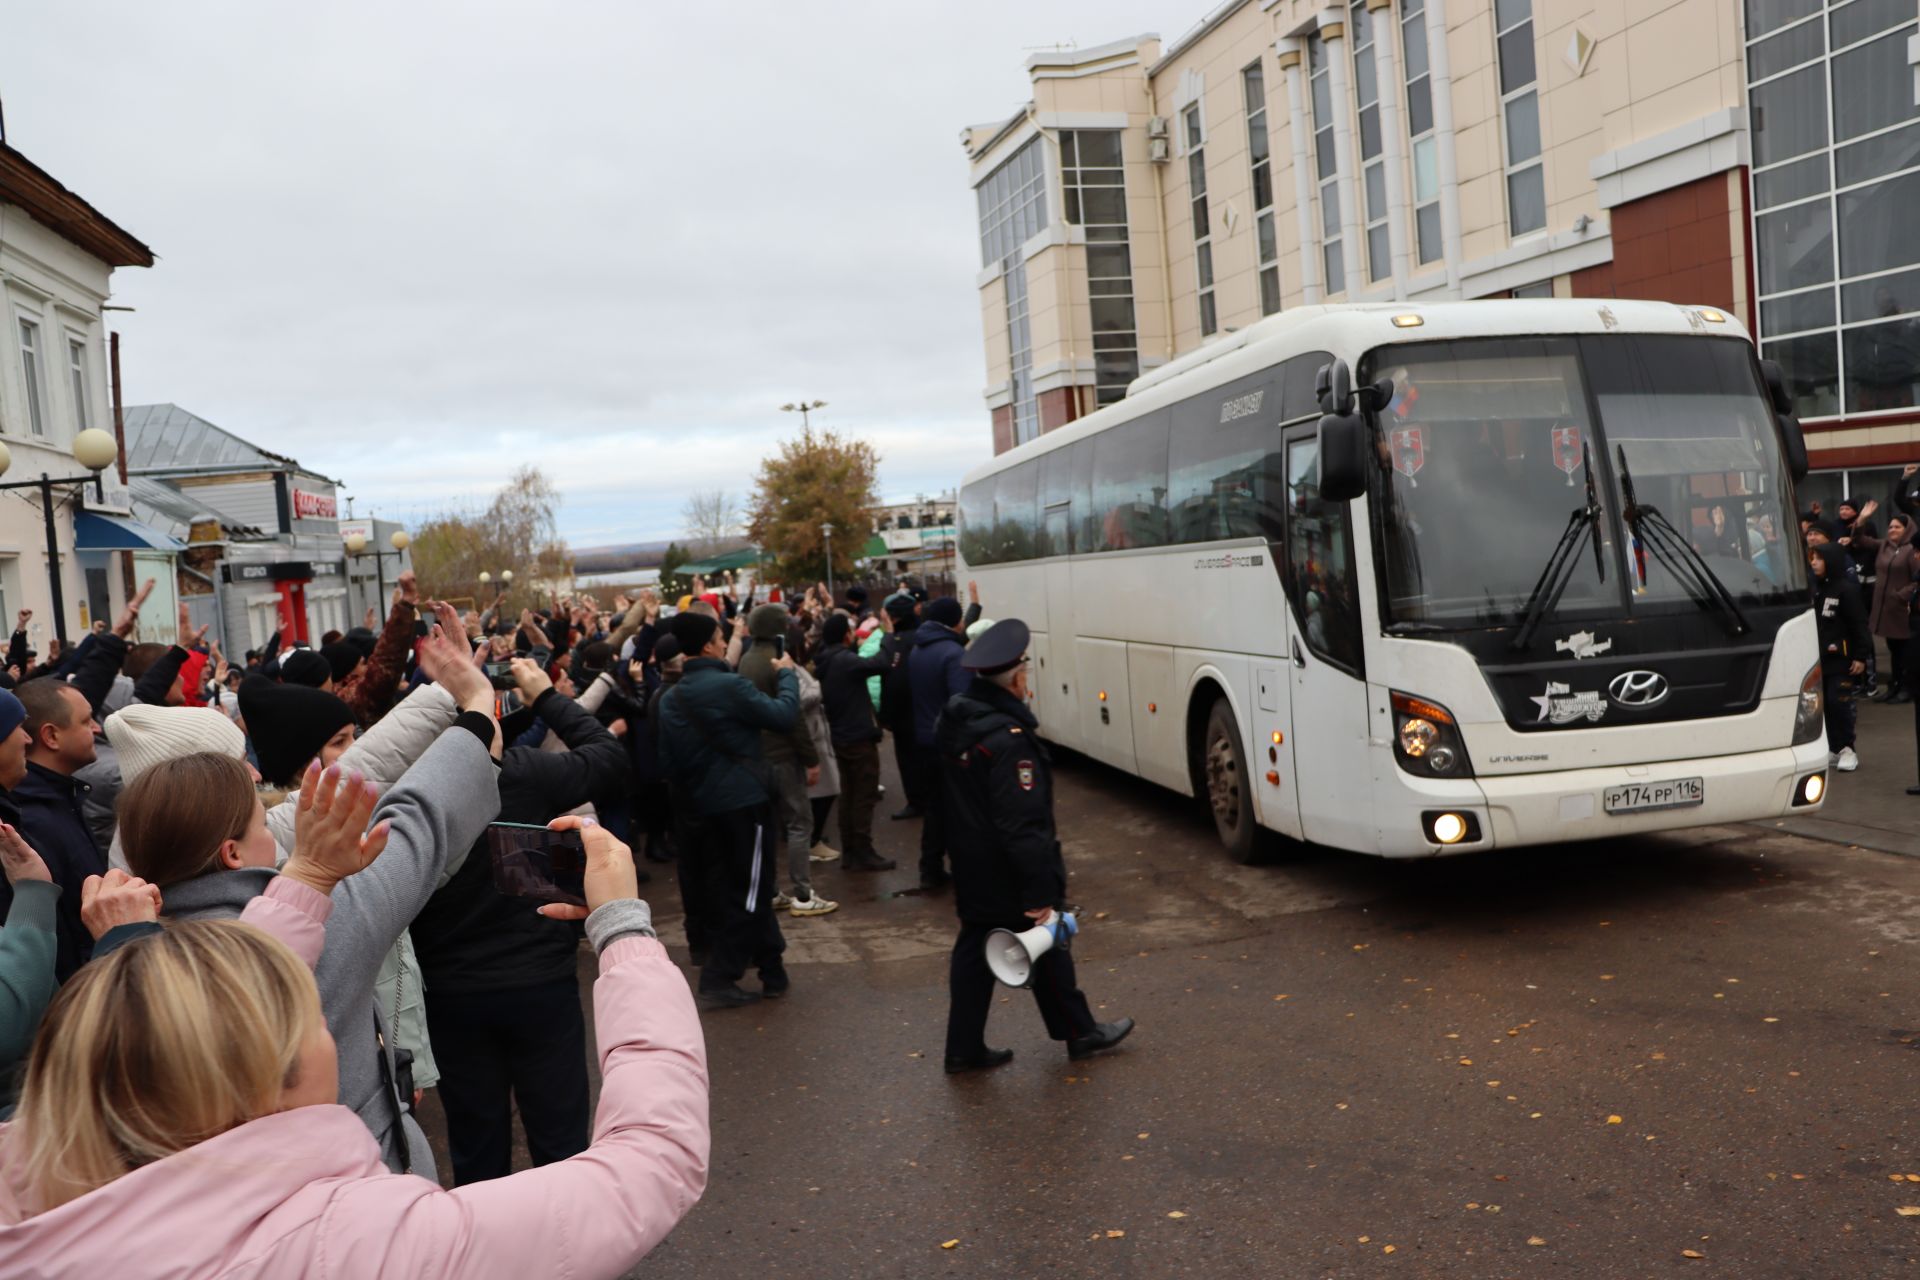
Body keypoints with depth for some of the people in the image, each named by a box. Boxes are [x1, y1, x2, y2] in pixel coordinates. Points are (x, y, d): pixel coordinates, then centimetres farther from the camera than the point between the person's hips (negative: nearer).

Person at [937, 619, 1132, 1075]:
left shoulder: (954, 721, 1)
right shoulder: (1008, 738, -28)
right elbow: (1024, 825, -29)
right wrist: (1041, 893, -25)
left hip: (972, 869, 8)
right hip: (1009, 877, -8)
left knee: (974, 951, 14)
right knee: (1047, 950, 10)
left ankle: (964, 1048, 21)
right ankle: (1080, 1033, 28)